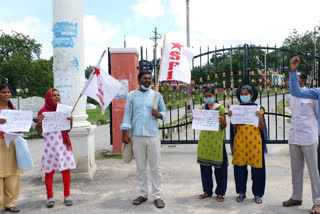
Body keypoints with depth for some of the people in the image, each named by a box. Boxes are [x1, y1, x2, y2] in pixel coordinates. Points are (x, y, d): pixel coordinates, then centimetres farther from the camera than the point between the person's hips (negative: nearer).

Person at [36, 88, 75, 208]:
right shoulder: (43, 111, 1)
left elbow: (68, 130, 10)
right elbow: (39, 131, 3)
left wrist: (70, 121, -9)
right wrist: (39, 122, -17)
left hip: (63, 143, 2)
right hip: (50, 143, -2)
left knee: (66, 169, 4)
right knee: (49, 170, 2)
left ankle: (67, 196, 16)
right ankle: (50, 197, 16)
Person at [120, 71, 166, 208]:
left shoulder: (156, 95, 8)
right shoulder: (131, 95, 7)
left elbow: (164, 112, 11)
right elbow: (127, 114, 3)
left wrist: (159, 115, -12)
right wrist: (125, 133, -4)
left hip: (153, 136, 0)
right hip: (137, 136, 0)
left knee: (155, 168, 3)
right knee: (140, 168, 9)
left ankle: (157, 196, 12)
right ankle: (143, 194, 22)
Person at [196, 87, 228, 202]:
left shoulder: (220, 108, 2)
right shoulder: (201, 108, 10)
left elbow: (224, 126, 4)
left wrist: (221, 120, -16)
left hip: (216, 139, -3)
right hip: (204, 139, 3)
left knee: (219, 165, -1)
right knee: (205, 164, 6)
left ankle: (220, 192, 11)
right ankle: (207, 190, 20)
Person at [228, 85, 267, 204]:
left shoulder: (258, 108, 5)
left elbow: (262, 128, 2)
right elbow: (235, 128, 7)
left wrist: (260, 117, -14)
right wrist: (231, 117, -7)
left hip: (254, 141, -1)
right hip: (240, 141, 1)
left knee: (257, 166, 1)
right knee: (240, 166, 2)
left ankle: (258, 193, 15)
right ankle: (241, 192, 17)